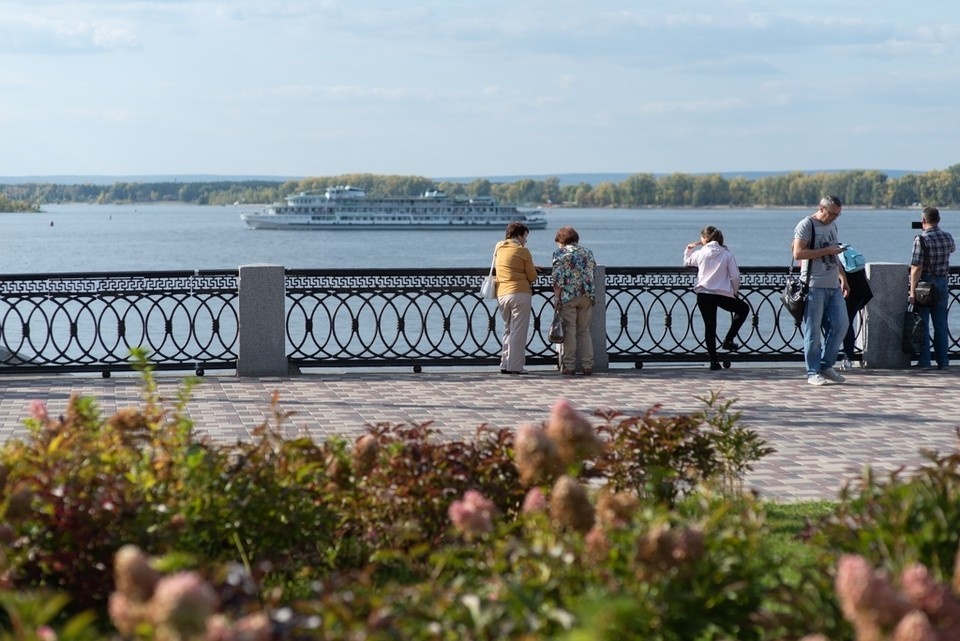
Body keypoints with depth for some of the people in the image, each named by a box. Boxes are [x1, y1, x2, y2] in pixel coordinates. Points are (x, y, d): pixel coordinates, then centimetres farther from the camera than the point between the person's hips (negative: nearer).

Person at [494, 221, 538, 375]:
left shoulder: (498, 248, 12)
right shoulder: (523, 251, -5)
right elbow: (533, 277, -3)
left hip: (501, 294, 6)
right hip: (520, 293, -6)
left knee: (508, 330, 15)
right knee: (518, 331, -4)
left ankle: (505, 365, 12)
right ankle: (515, 366, -7)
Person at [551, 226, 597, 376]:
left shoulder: (560, 252, -1)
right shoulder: (588, 252, 15)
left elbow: (558, 278, -9)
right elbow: (594, 272, 18)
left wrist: (557, 297, -7)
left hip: (568, 296, -4)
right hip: (587, 296, 4)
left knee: (569, 331, -1)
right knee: (585, 331, 9)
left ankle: (569, 366, -1)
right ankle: (588, 366, 6)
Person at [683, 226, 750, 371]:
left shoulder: (700, 253, 4)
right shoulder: (727, 254, -1)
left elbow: (686, 262, 23)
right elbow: (735, 276, -2)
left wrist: (689, 248, 33)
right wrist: (735, 291, 13)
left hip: (703, 295, 2)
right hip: (722, 295, -2)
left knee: (709, 327, 9)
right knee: (743, 308, 22)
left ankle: (714, 360, 6)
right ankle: (728, 340, 12)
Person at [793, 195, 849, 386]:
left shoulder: (833, 225, 18)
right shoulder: (806, 225, -7)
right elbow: (798, 253, -17)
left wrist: (842, 277, 20)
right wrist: (827, 250, -16)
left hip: (833, 286, 8)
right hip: (814, 286, -8)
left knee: (841, 324, 3)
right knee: (813, 331, -4)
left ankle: (826, 365, 14)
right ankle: (813, 372, 3)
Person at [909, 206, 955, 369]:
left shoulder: (921, 239, -15)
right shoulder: (948, 238, 2)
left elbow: (917, 268, -18)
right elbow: (953, 248, 29)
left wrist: (912, 291, -15)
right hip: (942, 283, 5)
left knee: (922, 324, 2)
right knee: (941, 324, 10)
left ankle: (924, 360, 0)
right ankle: (943, 360, 11)